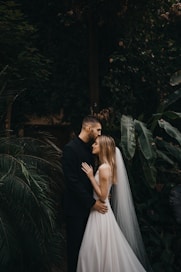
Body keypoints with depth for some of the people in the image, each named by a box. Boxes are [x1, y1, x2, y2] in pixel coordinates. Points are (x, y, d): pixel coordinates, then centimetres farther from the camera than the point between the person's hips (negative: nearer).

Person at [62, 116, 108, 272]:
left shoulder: (88, 148, 8)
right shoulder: (70, 148, -18)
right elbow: (72, 181, -22)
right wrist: (92, 202, -20)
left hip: (87, 203, 7)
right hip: (76, 206, -7)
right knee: (76, 244, 7)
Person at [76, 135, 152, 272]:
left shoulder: (104, 168, -21)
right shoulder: (105, 166, 7)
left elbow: (103, 196, -21)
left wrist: (91, 176, -20)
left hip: (101, 212, -9)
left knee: (99, 251, 4)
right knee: (100, 251, 19)